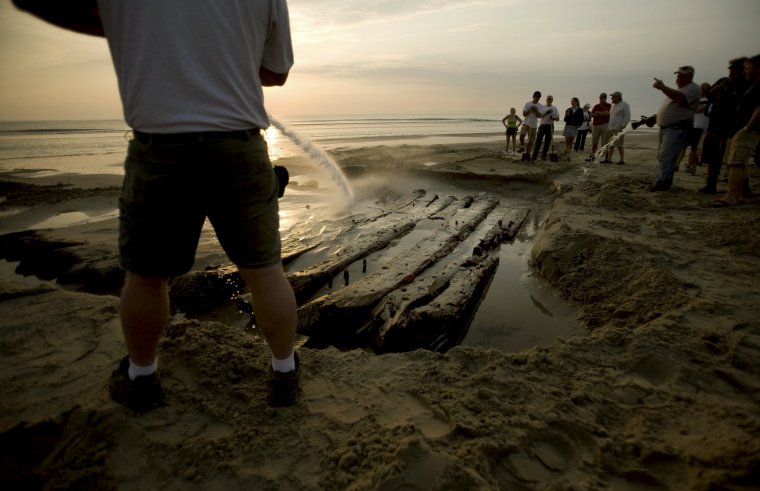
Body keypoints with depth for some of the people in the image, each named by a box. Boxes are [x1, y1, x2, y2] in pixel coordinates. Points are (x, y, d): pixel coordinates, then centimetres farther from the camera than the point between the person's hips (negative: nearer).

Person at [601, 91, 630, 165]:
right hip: (611, 128, 8)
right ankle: (608, 159, 9)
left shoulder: (624, 105, -5)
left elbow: (627, 116, -10)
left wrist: (622, 126, -17)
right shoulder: (613, 105, 18)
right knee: (611, 145, 7)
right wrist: (608, 126, 15)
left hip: (619, 129, -8)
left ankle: (622, 160, -3)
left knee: (619, 145, -8)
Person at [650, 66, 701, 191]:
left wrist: (663, 87, -29)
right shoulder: (678, 88, 24)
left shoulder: (693, 88, -7)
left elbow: (680, 98, -27)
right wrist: (655, 117, 22)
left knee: (666, 156, -19)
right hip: (665, 127, 10)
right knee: (662, 156, 13)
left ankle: (662, 182, -21)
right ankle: (665, 180, 21)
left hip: (677, 128, -10)